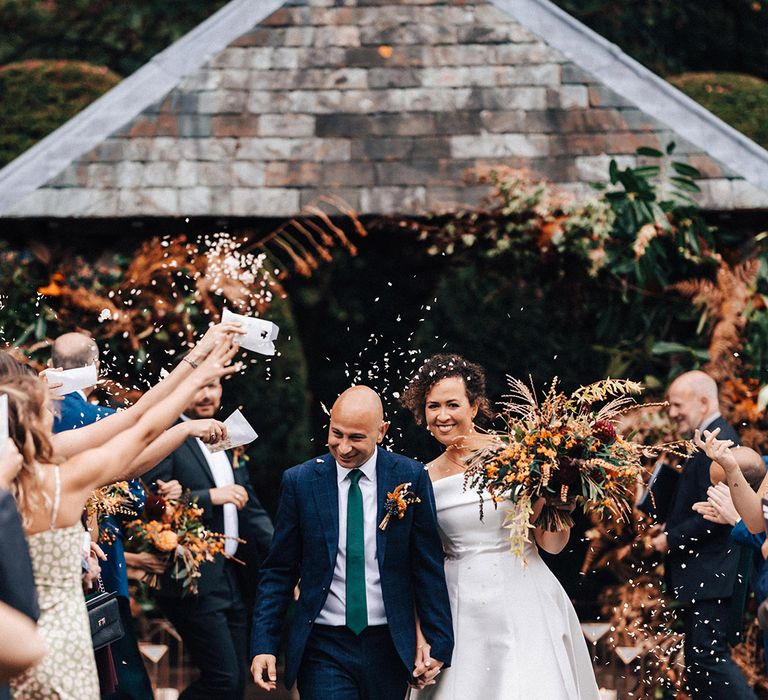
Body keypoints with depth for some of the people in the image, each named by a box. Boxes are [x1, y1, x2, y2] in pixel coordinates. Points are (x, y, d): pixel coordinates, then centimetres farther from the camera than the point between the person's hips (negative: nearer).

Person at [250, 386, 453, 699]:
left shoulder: (410, 477, -1)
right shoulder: (299, 481, -1)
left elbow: (428, 568, 2)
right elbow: (279, 571, 3)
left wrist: (439, 642, 0)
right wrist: (263, 645, -4)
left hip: (389, 647, 1)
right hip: (323, 647, -1)